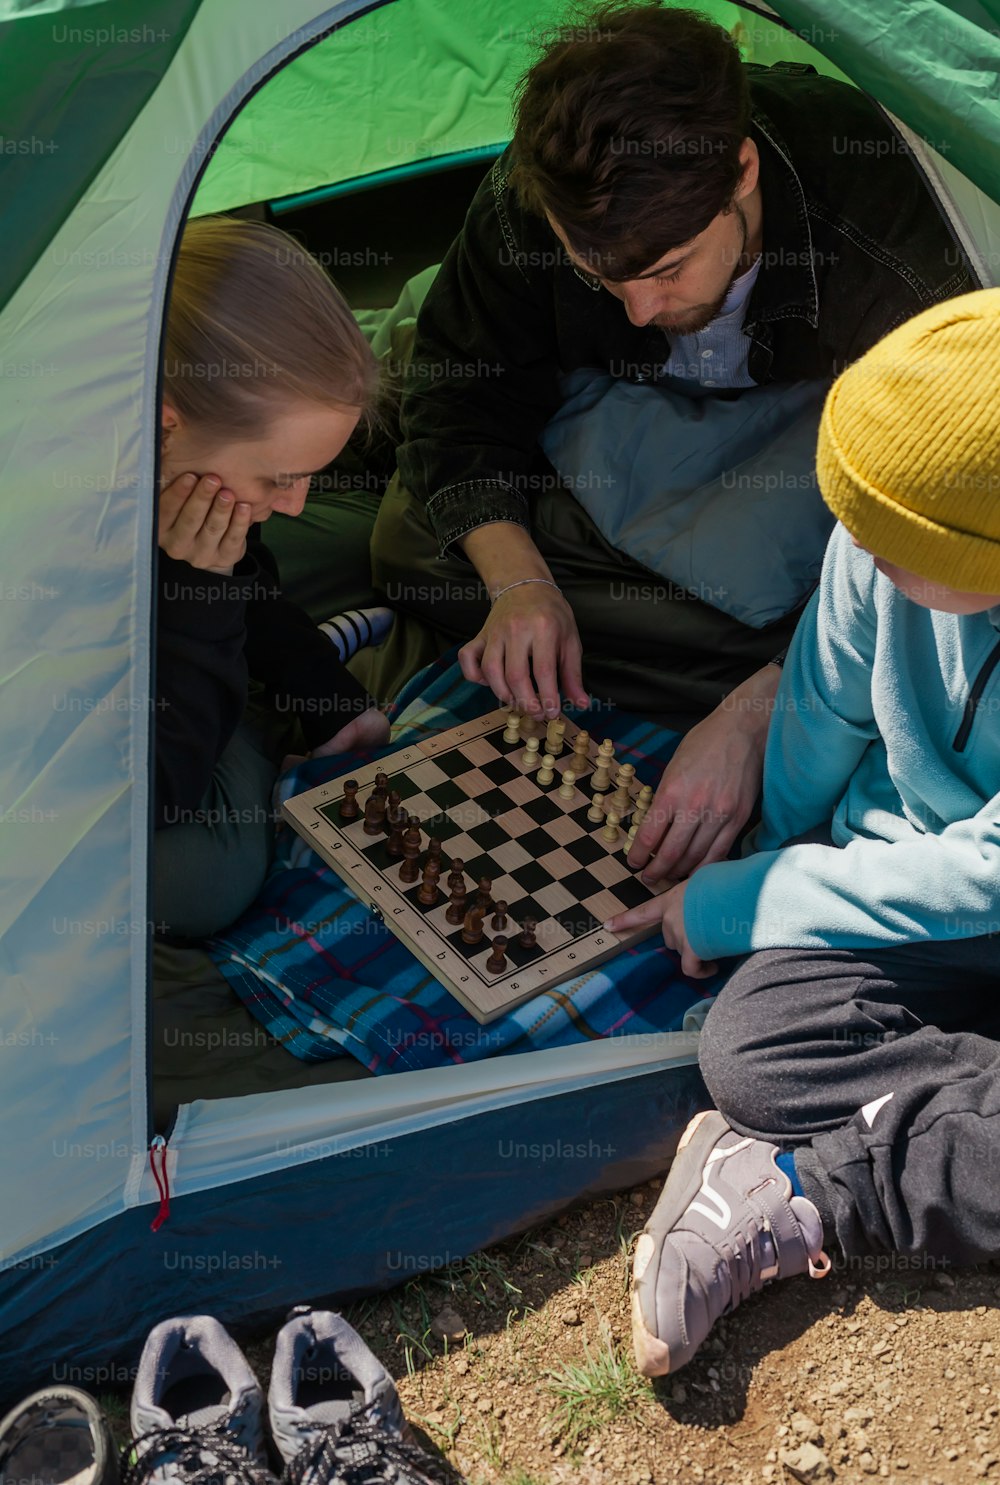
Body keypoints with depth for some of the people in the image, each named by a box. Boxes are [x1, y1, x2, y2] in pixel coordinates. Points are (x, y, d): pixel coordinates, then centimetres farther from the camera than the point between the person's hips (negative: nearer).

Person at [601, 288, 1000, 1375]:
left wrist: (732, 906, -14)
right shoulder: (879, 548, -18)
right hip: (902, 869, 3)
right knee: (755, 1045, -26)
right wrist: (778, 866, 16)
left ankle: (811, 1190, -18)